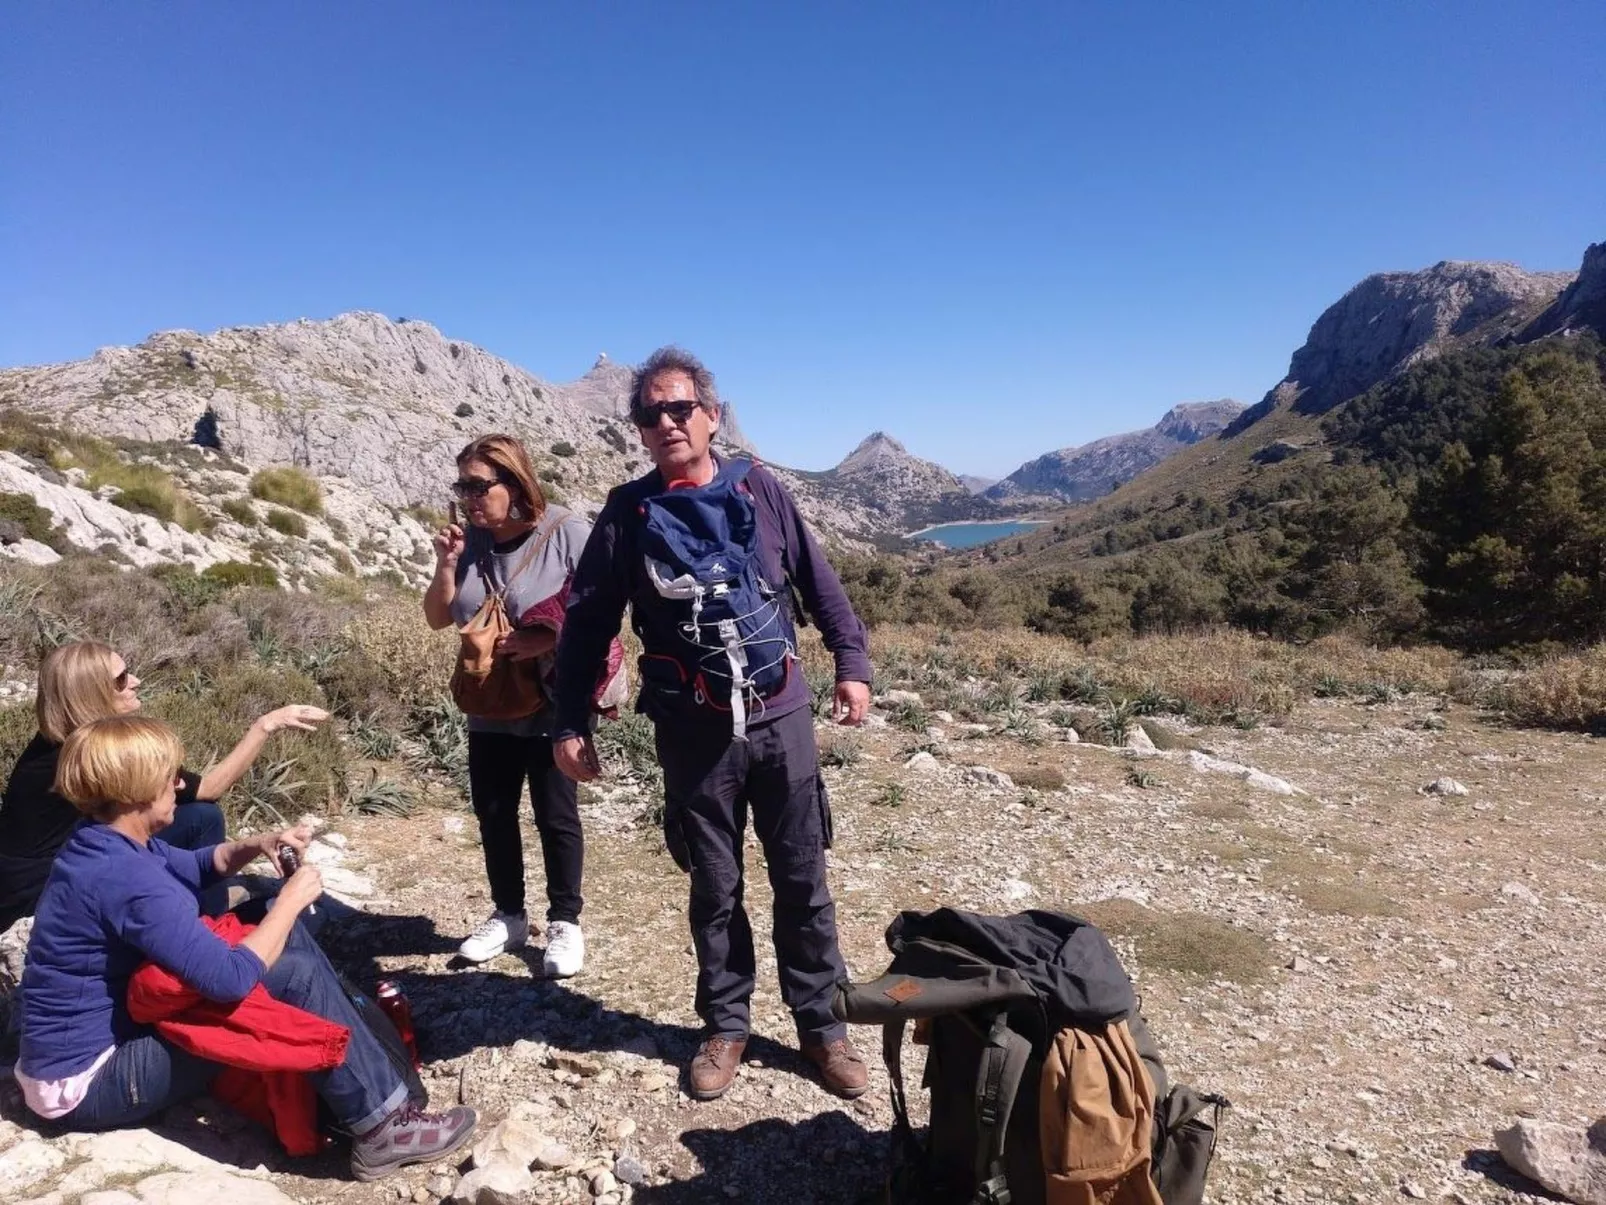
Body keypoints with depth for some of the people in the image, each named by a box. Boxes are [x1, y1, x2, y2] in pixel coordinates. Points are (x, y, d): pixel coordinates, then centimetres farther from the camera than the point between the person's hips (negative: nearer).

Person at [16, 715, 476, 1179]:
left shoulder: (102, 845, 2)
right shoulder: (127, 879, -29)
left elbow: (195, 867, 20)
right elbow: (230, 979, -33)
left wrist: (254, 846, 0)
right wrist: (292, 899, -19)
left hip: (109, 1031, 10)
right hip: (92, 1082, -10)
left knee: (276, 927, 5)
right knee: (295, 976, -21)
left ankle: (363, 1044, 11)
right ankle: (384, 1127, -12)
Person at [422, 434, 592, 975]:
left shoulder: (567, 533, -15)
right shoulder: (469, 540, 1)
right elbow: (438, 619, 6)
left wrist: (549, 640, -28)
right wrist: (446, 564, -10)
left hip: (552, 707, -5)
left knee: (556, 818, 5)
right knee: (493, 814, 15)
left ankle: (565, 922, 21)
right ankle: (507, 915, 32)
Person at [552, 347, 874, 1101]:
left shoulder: (760, 490, 2)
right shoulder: (627, 512, -1)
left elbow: (818, 582, 9)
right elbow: (586, 623, 2)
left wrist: (851, 661, 4)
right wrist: (570, 723, -1)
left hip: (780, 718, 1)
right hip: (694, 733, -1)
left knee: (803, 882, 10)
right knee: (714, 889, 13)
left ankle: (820, 1024, 28)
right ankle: (725, 1028, 31)